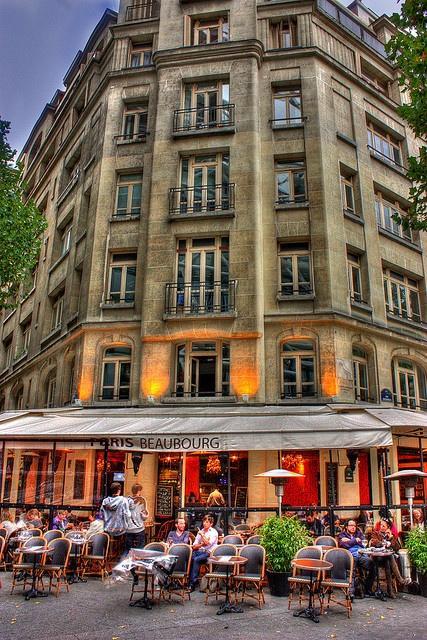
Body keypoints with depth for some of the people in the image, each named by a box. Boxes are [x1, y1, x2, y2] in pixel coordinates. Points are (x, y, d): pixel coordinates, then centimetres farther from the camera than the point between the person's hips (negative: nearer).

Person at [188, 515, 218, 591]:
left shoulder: (214, 532, 1)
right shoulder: (200, 532, 16)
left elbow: (208, 543, -15)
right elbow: (194, 546, 12)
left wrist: (202, 535, -6)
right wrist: (201, 544, -6)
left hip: (208, 553, -5)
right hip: (199, 551, 5)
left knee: (196, 559, -31)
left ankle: (193, 584, -26)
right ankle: (188, 581, -21)